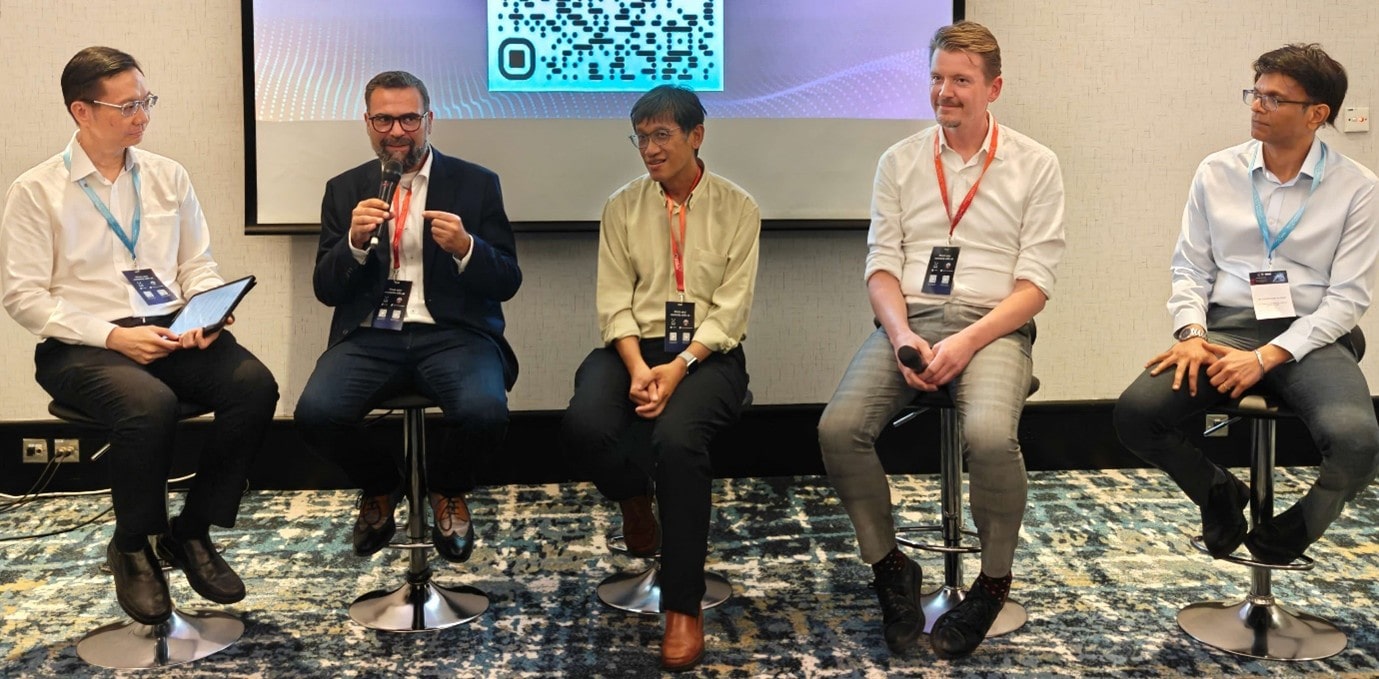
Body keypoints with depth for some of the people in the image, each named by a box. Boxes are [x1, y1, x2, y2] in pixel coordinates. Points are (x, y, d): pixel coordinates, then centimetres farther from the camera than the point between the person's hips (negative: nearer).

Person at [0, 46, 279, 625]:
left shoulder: (168, 176, 12)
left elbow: (198, 263, 15)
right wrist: (113, 337, -16)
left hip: (175, 334, 4)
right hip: (83, 346, -4)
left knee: (254, 386, -26)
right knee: (149, 405, -37)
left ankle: (191, 531, -6)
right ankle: (131, 548, -8)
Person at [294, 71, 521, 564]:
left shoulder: (476, 184, 8)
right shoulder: (345, 190, 14)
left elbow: (507, 282, 5)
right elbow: (325, 289, 9)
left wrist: (466, 248, -16)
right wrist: (355, 242, -11)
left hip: (452, 332, -1)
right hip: (369, 336, 2)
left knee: (484, 413, -32)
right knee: (315, 413, -27)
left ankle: (446, 490, 7)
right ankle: (378, 487, 9)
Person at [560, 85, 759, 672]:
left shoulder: (738, 208, 3)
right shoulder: (622, 207, 10)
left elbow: (731, 306, -4)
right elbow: (614, 301, 2)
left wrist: (679, 367, -19)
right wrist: (637, 368, -16)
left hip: (707, 354, -2)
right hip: (634, 345, 3)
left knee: (677, 436, -34)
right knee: (584, 424, -30)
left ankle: (683, 606, -20)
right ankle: (635, 500, 7)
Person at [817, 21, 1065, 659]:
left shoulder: (1034, 165, 6)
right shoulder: (899, 162, 13)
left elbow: (1035, 282, -1)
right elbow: (882, 265, 7)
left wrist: (967, 341, -16)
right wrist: (903, 336, -13)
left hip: (992, 324, -2)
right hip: (909, 319, 3)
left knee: (990, 437, -34)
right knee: (839, 428, -25)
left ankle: (994, 581, -5)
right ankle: (890, 568, 0)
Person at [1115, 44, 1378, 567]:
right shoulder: (1216, 173, 7)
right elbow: (1190, 267, 10)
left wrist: (1266, 357, -17)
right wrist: (1191, 334, -11)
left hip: (1310, 337, -1)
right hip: (1225, 328, 2)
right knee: (1135, 412, -24)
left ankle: (1288, 535, 3)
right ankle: (1220, 494, 8)